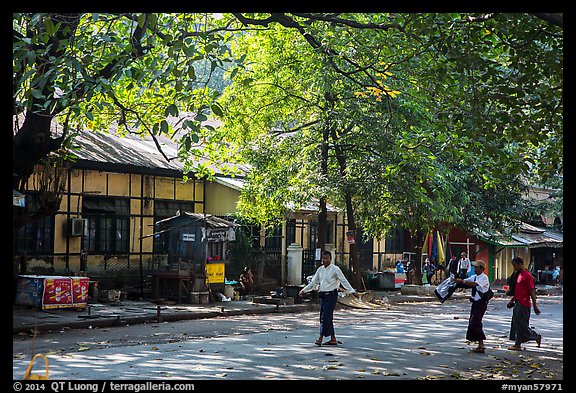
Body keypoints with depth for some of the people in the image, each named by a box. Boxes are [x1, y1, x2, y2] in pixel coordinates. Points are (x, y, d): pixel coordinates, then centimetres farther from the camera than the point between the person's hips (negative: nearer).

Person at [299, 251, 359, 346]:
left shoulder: (335, 269, -6)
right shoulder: (320, 270, 12)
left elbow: (344, 281, -10)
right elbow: (314, 282, 19)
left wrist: (352, 291, -18)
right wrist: (304, 290, 12)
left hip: (331, 295, -7)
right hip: (322, 295, 7)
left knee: (326, 316, -13)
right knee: (326, 317, 9)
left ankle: (321, 337, -12)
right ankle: (333, 339, 16)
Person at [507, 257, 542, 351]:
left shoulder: (527, 275, -15)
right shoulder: (519, 274, 14)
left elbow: (532, 291, -17)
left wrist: (535, 306, -18)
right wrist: (512, 300, 23)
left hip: (523, 305, -10)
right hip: (518, 303, 10)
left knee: (522, 325, -5)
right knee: (516, 324, 8)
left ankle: (536, 336, 11)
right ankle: (517, 345, 11)